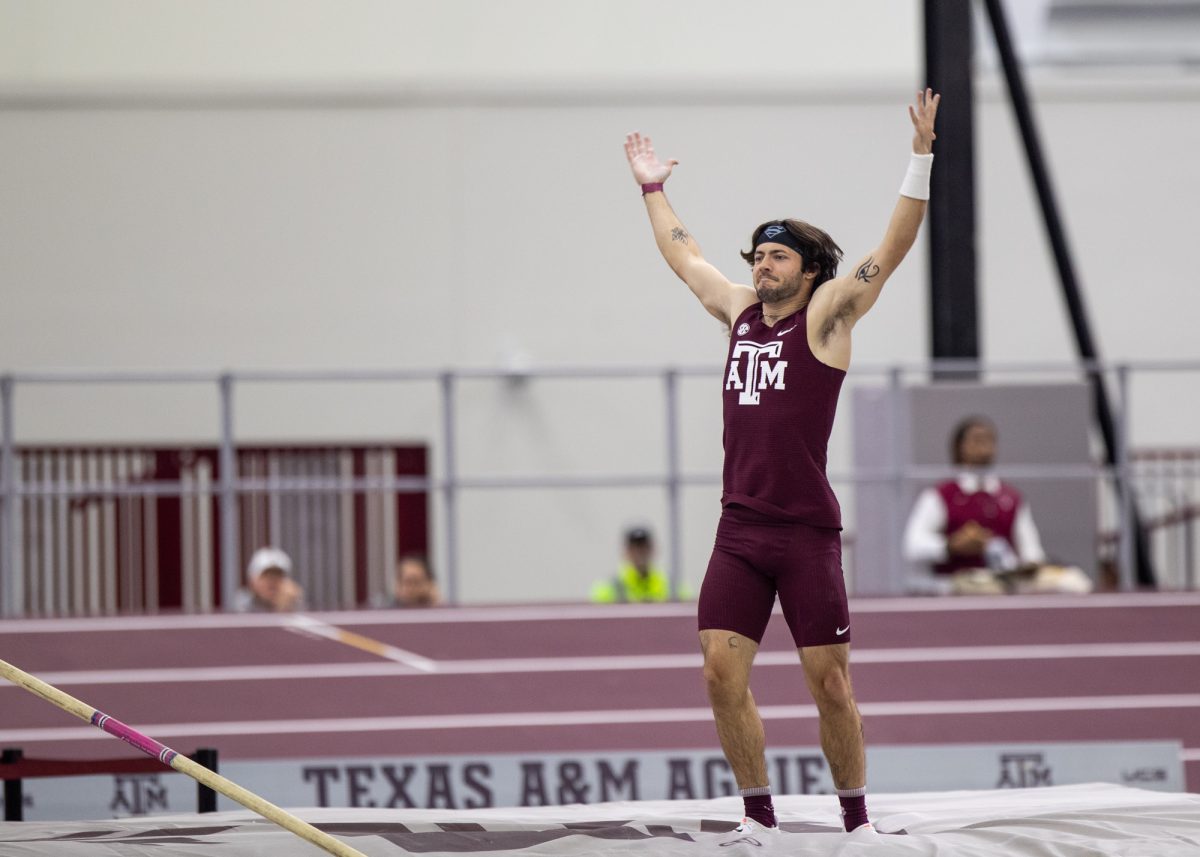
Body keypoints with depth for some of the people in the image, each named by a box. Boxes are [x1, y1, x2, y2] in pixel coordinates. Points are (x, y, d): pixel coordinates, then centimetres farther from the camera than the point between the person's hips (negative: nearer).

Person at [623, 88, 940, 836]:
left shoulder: (825, 315, -1)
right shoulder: (739, 310, 14)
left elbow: (892, 249, -9)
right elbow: (682, 254, 31)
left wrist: (921, 161, -17)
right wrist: (654, 189, 36)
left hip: (807, 531, -5)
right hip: (738, 530, 5)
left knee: (830, 682, -1)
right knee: (723, 675, -3)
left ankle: (857, 817, 12)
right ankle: (759, 816, 7)